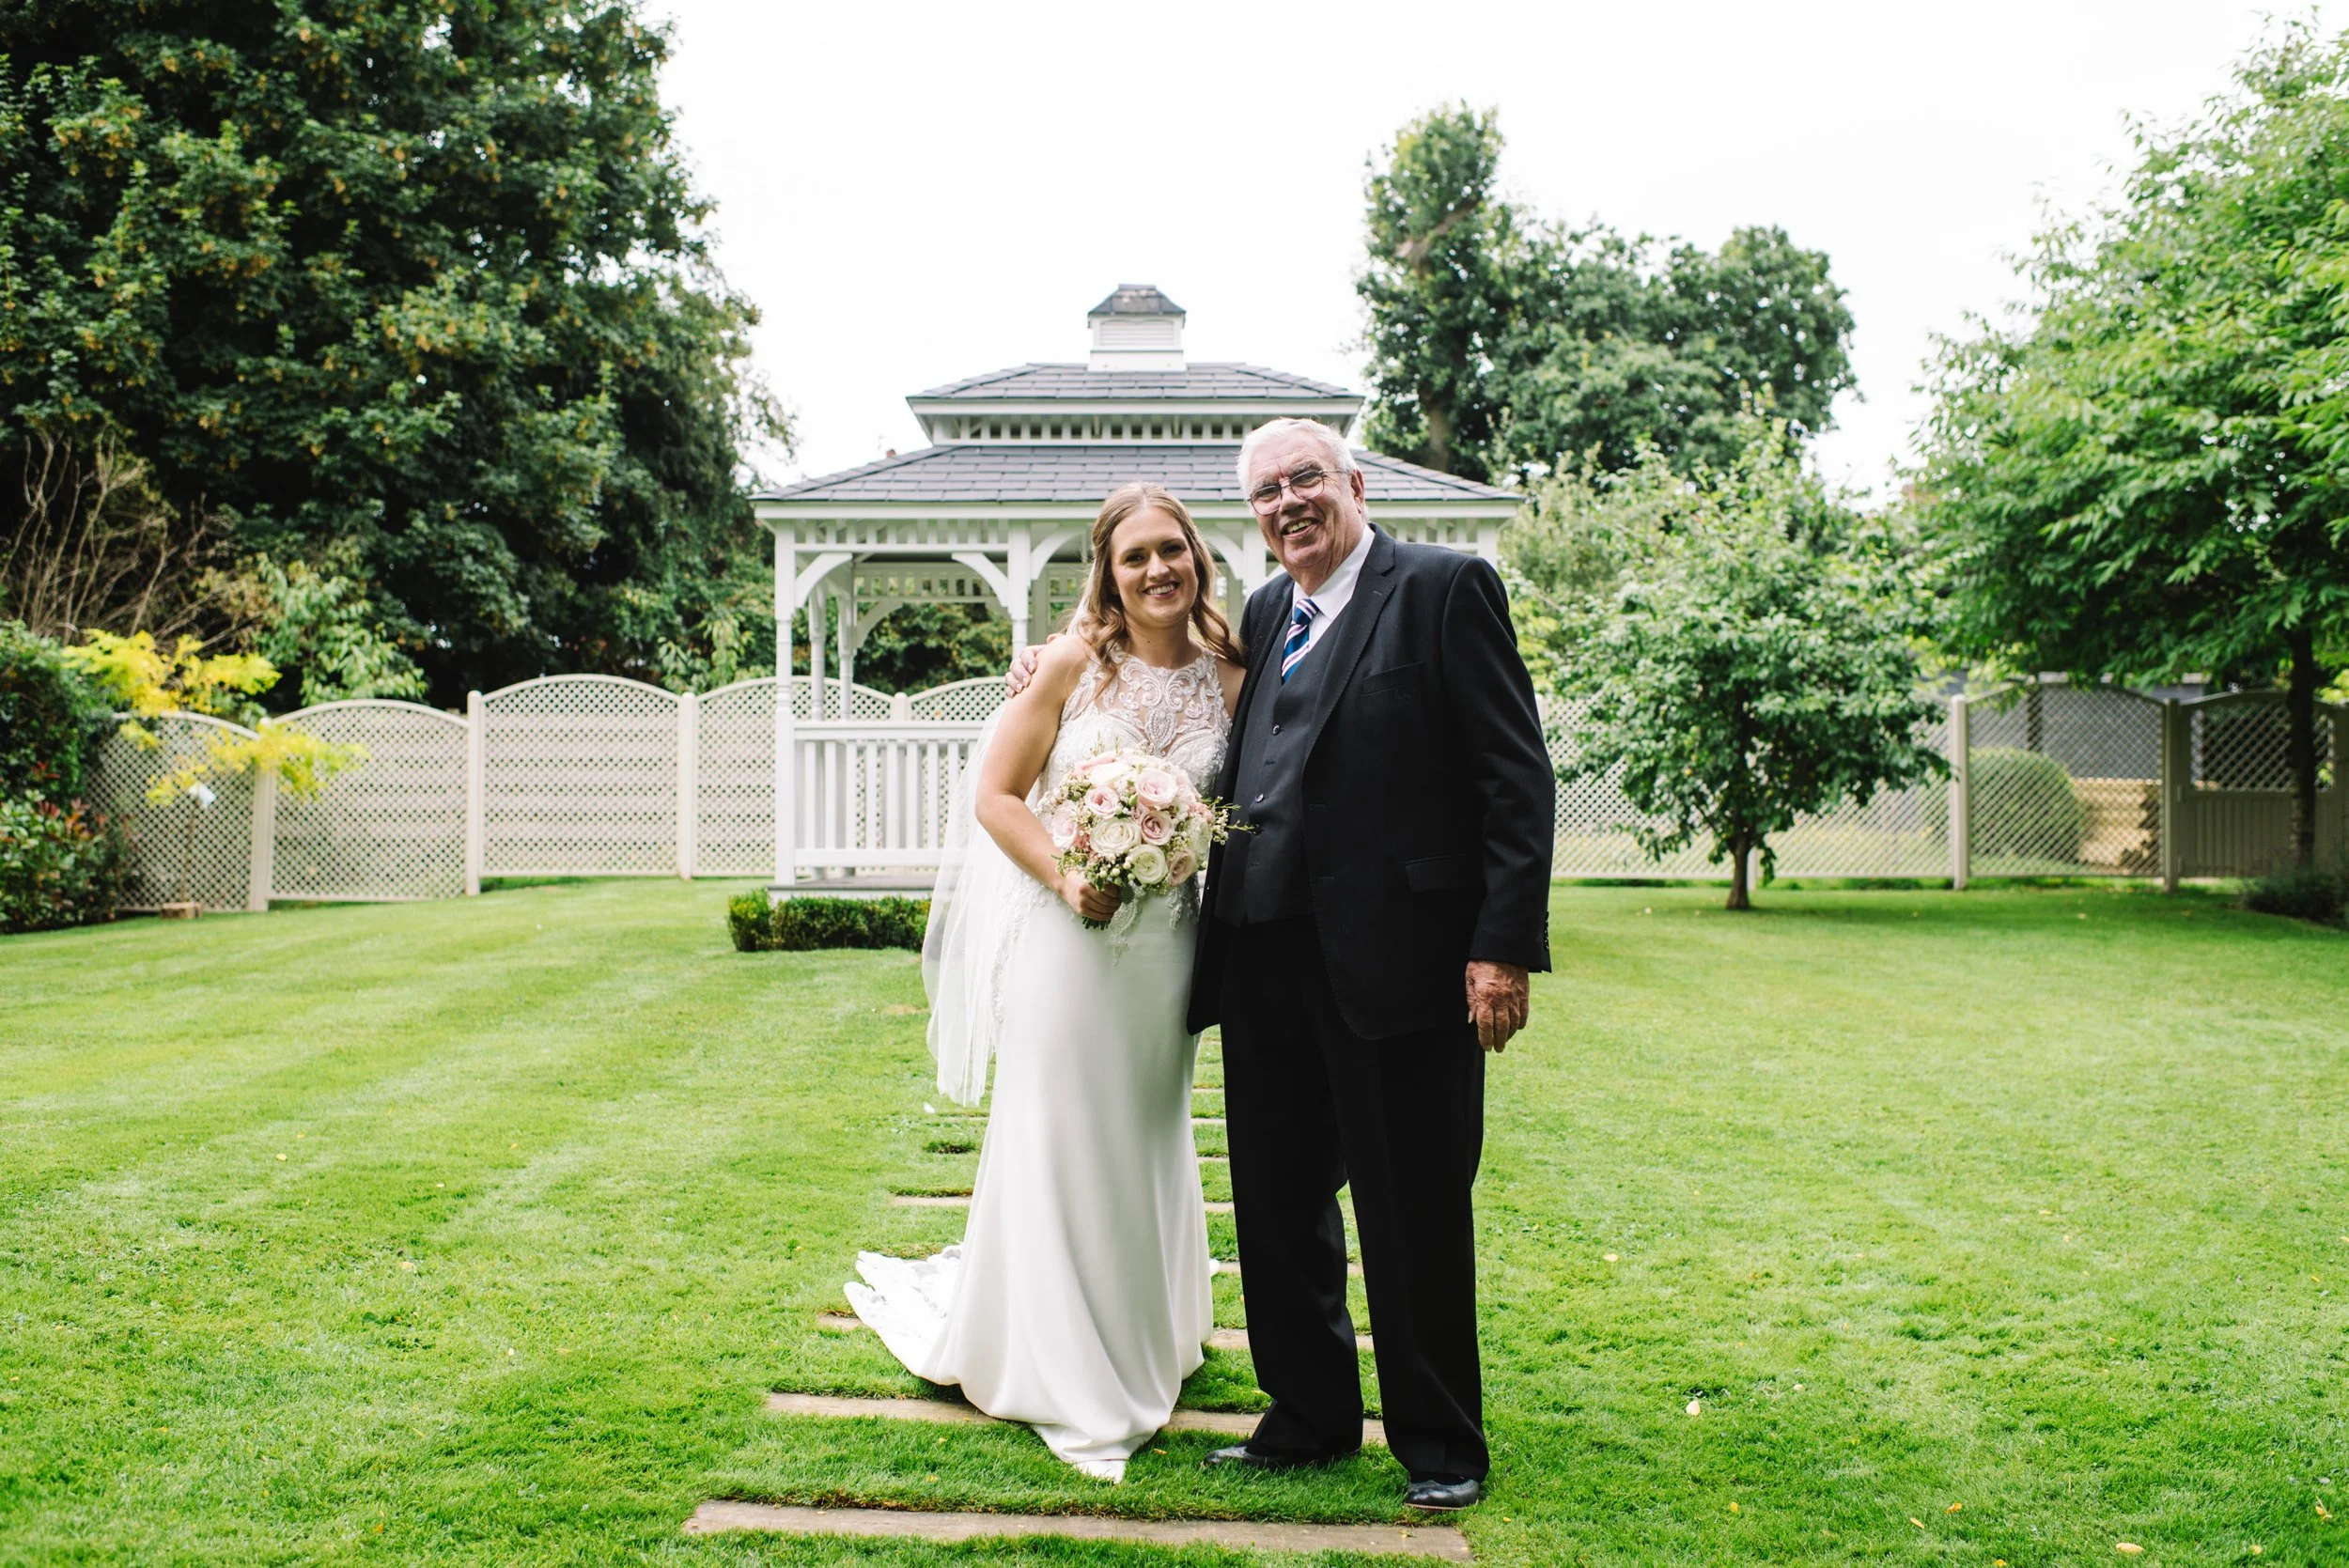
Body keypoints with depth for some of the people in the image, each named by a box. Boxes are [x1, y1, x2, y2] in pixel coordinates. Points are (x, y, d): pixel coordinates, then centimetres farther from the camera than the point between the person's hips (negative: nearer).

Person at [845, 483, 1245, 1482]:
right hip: (1061, 941, -3)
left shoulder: (1231, 680, 1)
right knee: (1057, 1143, 4)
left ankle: (1146, 1346, 36)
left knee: (1147, 1144, 15)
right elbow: (995, 794, -5)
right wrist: (1067, 879, -17)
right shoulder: (1072, 665, -6)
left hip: (1165, 948, 3)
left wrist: (1185, 857, -10)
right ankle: (1067, 1374, 21)